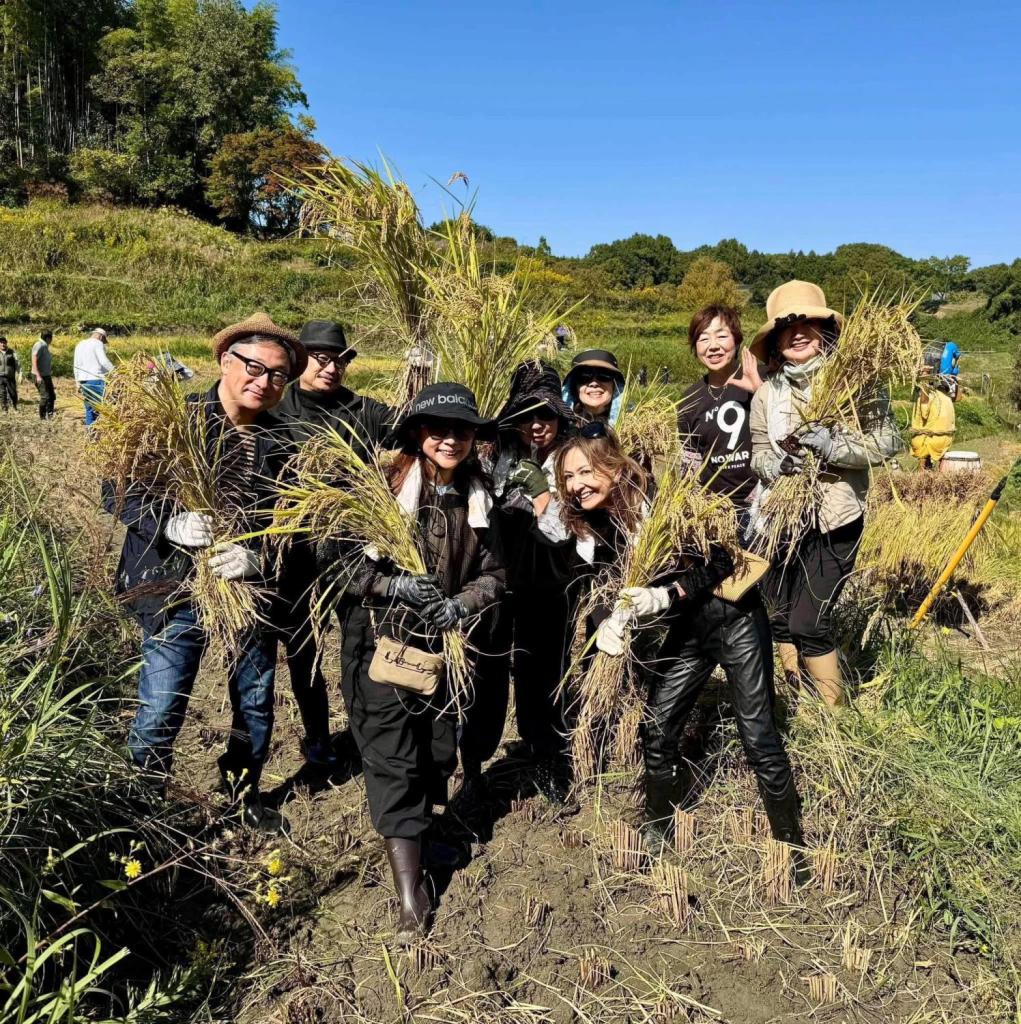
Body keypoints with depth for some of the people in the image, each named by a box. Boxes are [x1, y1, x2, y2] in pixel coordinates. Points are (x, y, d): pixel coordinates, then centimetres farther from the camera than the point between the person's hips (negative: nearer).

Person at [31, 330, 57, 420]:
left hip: (46, 375, 10)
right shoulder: (39, 346, -14)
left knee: (52, 396, 10)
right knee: (45, 396, -10)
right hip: (40, 376, -10)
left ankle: (50, 415, 17)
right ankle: (42, 416, -1)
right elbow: (34, 361, -21)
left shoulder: (45, 346, 14)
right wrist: (38, 376, -27)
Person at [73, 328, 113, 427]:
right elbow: (104, 362, -14)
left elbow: (76, 366, 21)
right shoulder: (98, 344, -2)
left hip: (84, 381, 7)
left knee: (89, 408, 10)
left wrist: (78, 383, 23)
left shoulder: (79, 345, 21)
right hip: (96, 380, -7)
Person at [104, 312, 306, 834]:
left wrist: (258, 556, -22)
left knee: (256, 704, 17)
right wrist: (171, 523, -25)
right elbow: (117, 491, -8)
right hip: (177, 590, -3)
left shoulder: (281, 443, 1)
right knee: (159, 714, 2)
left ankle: (244, 791, 43)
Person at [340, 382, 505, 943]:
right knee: (392, 762, -5)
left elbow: (494, 574, 5)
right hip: (382, 639, -4)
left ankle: (412, 839, 41)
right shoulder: (383, 486, -13)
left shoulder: (477, 498, 2)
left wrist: (459, 605, -13)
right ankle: (412, 901, 1)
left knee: (438, 754, 14)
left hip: (446, 645, 5)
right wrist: (394, 585, -23)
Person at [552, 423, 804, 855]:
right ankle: (658, 832, 28)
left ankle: (791, 841, 18)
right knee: (656, 732, 6)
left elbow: (721, 560, -21)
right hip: (686, 632, 6)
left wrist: (666, 596, -32)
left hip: (733, 619, -5)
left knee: (758, 736, -2)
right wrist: (605, 624, -25)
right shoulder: (590, 533, -4)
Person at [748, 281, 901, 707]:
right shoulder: (767, 394, 4)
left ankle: (834, 714, 13)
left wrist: (833, 445, -24)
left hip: (835, 517, -5)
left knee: (808, 622, -8)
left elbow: (887, 441, -10)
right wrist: (776, 464, -17)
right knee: (782, 620, 13)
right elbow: (758, 455, 5)